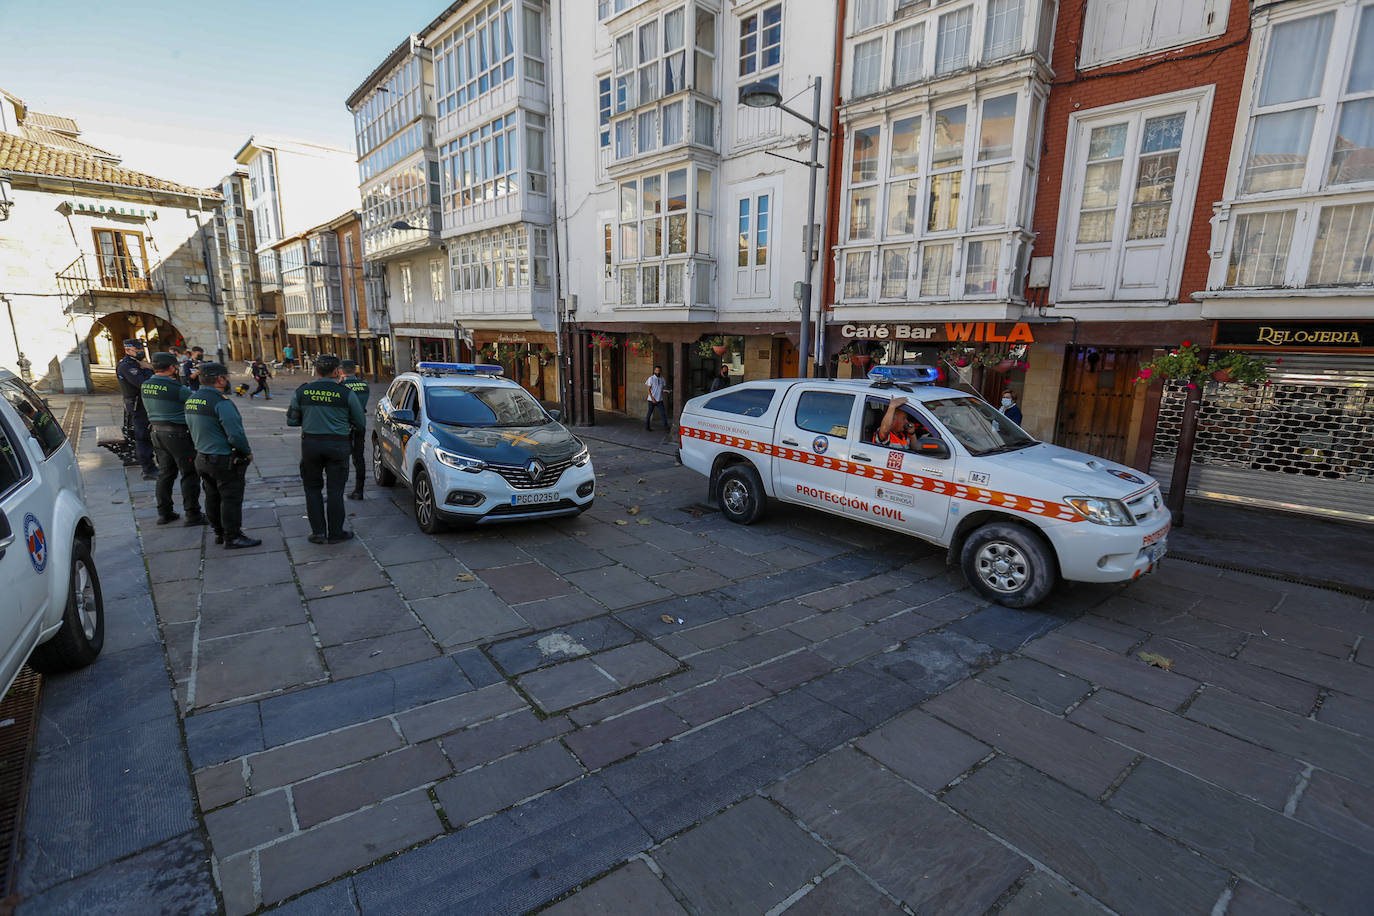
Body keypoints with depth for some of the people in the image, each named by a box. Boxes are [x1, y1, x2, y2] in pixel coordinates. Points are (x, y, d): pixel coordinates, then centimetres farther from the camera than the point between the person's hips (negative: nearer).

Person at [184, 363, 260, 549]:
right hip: (225, 461, -9)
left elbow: (193, 429, 16)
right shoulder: (221, 403, -21)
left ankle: (219, 533, 29)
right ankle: (232, 538, 6)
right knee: (231, 499, 0)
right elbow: (236, 434, -24)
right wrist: (248, 453, -9)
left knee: (213, 497, 17)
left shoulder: (191, 400, 7)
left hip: (202, 457, 9)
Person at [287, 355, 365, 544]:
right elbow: (361, 424, 0)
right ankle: (335, 533, 12)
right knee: (335, 490, 6)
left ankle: (318, 532, 12)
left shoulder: (302, 392, 1)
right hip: (338, 445, -2)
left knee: (312, 487, 14)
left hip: (310, 443, 2)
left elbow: (291, 421, 9)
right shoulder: (346, 393, -6)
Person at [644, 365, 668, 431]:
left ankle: (666, 427, 0)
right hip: (652, 400, -4)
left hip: (659, 400, 4)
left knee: (663, 413, -3)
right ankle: (647, 426, 20)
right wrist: (652, 398, -15)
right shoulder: (651, 378, -7)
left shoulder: (662, 379, 7)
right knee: (649, 413, 7)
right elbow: (648, 389, -8)